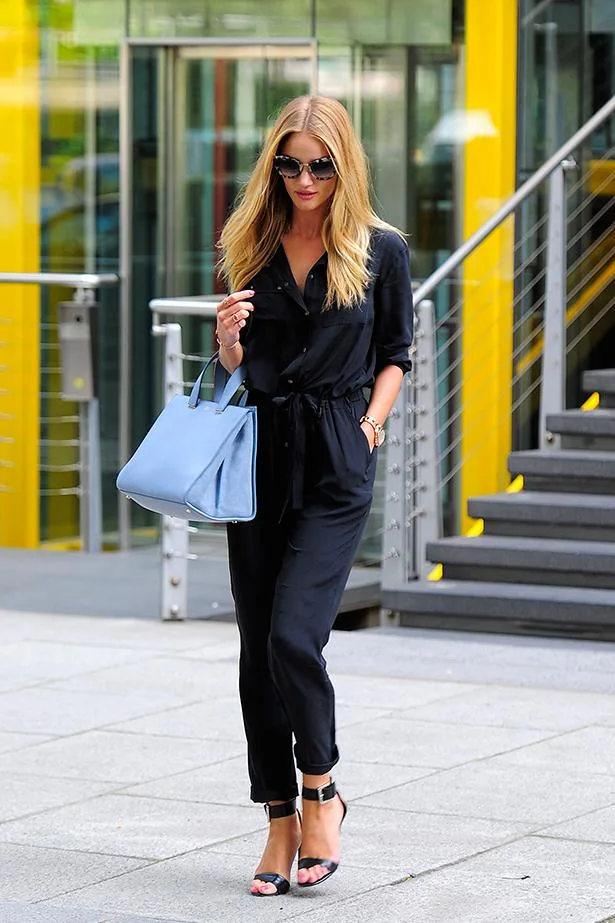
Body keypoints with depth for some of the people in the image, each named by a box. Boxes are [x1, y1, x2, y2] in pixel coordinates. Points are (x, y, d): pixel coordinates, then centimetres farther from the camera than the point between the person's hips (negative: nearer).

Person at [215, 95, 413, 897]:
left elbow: (395, 353, 10)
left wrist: (369, 425, -3)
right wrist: (228, 340, -6)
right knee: (257, 649, 4)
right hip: (259, 455, 4)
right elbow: (236, 370, 15)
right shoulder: (250, 250, 8)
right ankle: (281, 822, 14)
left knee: (292, 635, -16)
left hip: (337, 467, -4)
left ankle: (321, 791, 7)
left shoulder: (380, 250, 0)